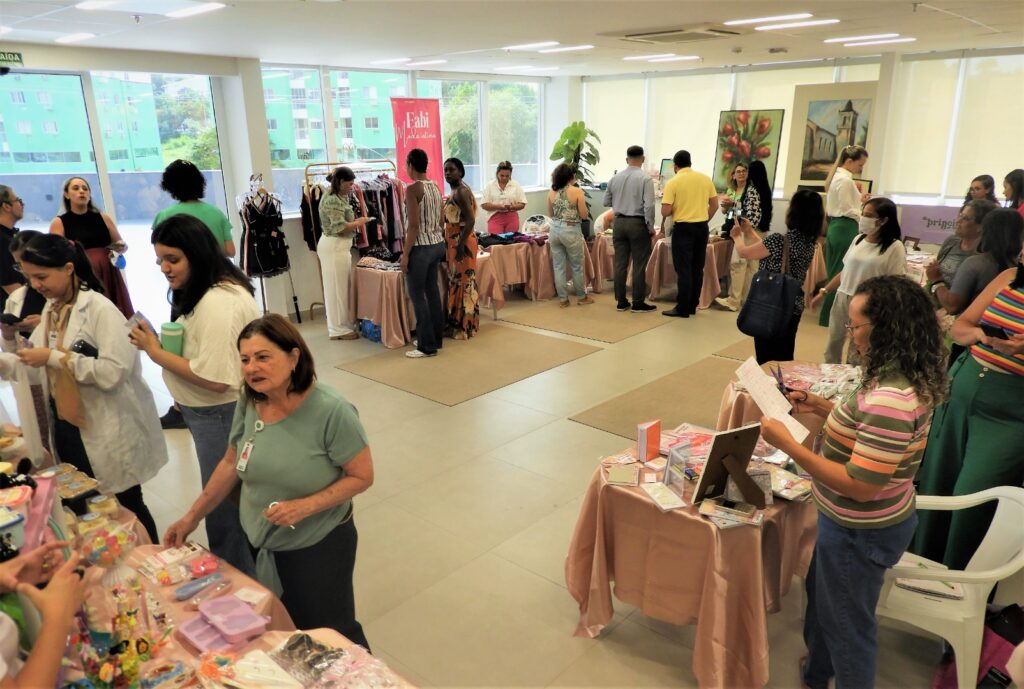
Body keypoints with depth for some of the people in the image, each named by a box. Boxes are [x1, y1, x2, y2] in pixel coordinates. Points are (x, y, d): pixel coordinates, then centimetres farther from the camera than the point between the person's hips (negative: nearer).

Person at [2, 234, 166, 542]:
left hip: (108, 432, -8)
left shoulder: (100, 309, -17)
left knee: (127, 509, 5)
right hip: (67, 428, 8)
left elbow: (114, 371, -28)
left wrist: (54, 357, -24)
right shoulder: (50, 310, 8)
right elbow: (37, 369, 18)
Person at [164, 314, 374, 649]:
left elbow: (362, 476, -18)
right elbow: (231, 463, 7)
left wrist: (305, 506, -26)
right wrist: (192, 517, 8)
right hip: (260, 544, 6)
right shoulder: (249, 402, -8)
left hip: (318, 546, -5)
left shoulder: (331, 410, -25)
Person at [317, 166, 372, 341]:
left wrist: (356, 221, 6)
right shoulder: (332, 200, -16)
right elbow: (340, 227, -21)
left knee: (341, 286, 14)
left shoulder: (340, 197, 14)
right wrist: (359, 223, -8)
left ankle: (341, 325, 22)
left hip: (339, 246, 10)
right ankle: (339, 329, 5)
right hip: (334, 246, -10)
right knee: (337, 287, -3)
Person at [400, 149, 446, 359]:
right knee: (432, 291, 15)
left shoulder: (412, 188, -15)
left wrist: (406, 253, -14)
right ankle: (436, 339, 24)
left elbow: (414, 225, -19)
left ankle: (427, 346, 4)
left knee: (417, 296, 0)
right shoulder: (435, 186, 8)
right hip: (437, 244, 8)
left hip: (421, 247, -8)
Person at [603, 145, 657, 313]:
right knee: (639, 265, 2)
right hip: (638, 224, -5)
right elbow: (649, 205, -16)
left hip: (619, 223, 5)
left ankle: (621, 302, 14)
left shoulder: (615, 178, 4)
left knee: (620, 263, 8)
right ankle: (638, 303, 7)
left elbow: (606, 202, 11)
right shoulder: (645, 178, -11)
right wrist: (651, 227, -7)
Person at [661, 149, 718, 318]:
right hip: (702, 227, 5)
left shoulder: (673, 182, -9)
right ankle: (692, 306, 17)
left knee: (684, 269, -1)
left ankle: (683, 309, 2)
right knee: (697, 268, 10)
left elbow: (665, 212, -13)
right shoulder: (705, 178, 5)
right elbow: (714, 205, 8)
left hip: (683, 228, -5)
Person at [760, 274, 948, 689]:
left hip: (861, 532, -10)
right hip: (853, 523, 10)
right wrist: (821, 407, 6)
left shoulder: (889, 399, -34)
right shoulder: (906, 377, -3)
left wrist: (787, 444, -29)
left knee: (848, 623, 15)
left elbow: (860, 485, -31)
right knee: (822, 595, 31)